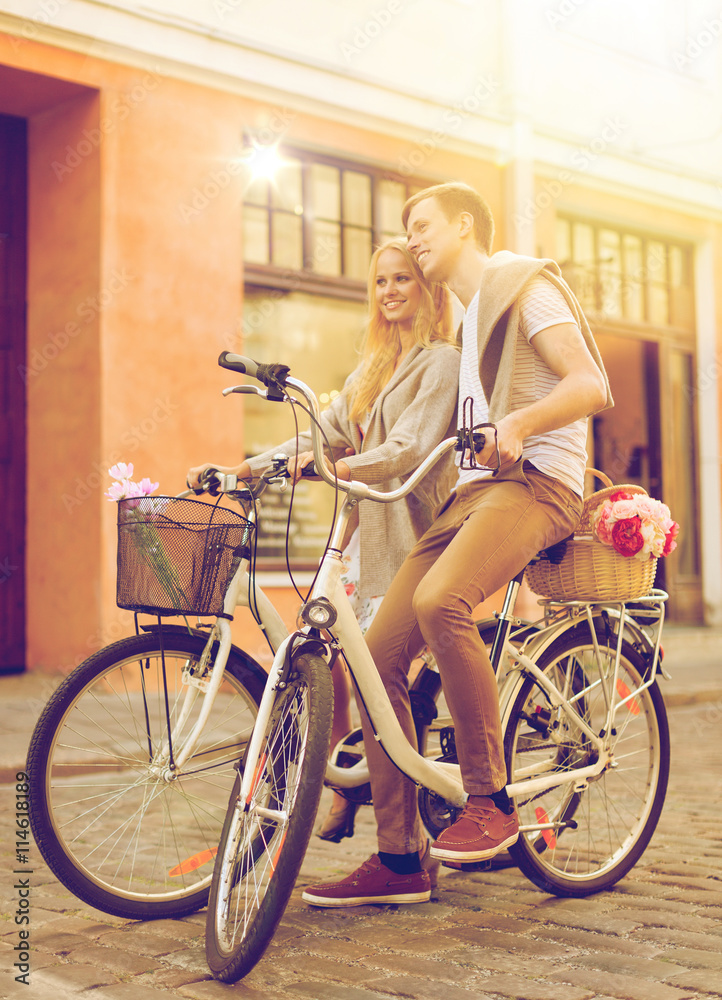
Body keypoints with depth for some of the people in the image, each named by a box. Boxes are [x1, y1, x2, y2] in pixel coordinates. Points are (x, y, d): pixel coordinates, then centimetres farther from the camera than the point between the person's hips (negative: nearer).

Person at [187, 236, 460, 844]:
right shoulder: (377, 365, 21)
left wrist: (333, 467, -34)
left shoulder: (442, 362, -5)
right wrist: (240, 468, 4)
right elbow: (327, 431, 14)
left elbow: (410, 450, -18)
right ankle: (344, 788, 12)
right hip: (362, 528, 8)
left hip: (405, 532, -8)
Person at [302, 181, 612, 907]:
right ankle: (398, 860, -1)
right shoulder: (466, 316, 29)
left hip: (534, 480, -8)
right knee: (379, 651, -8)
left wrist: (518, 424, -30)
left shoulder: (526, 286, 2)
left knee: (440, 601, -36)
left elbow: (590, 385, -11)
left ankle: (490, 800, -20)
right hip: (472, 489, 8)